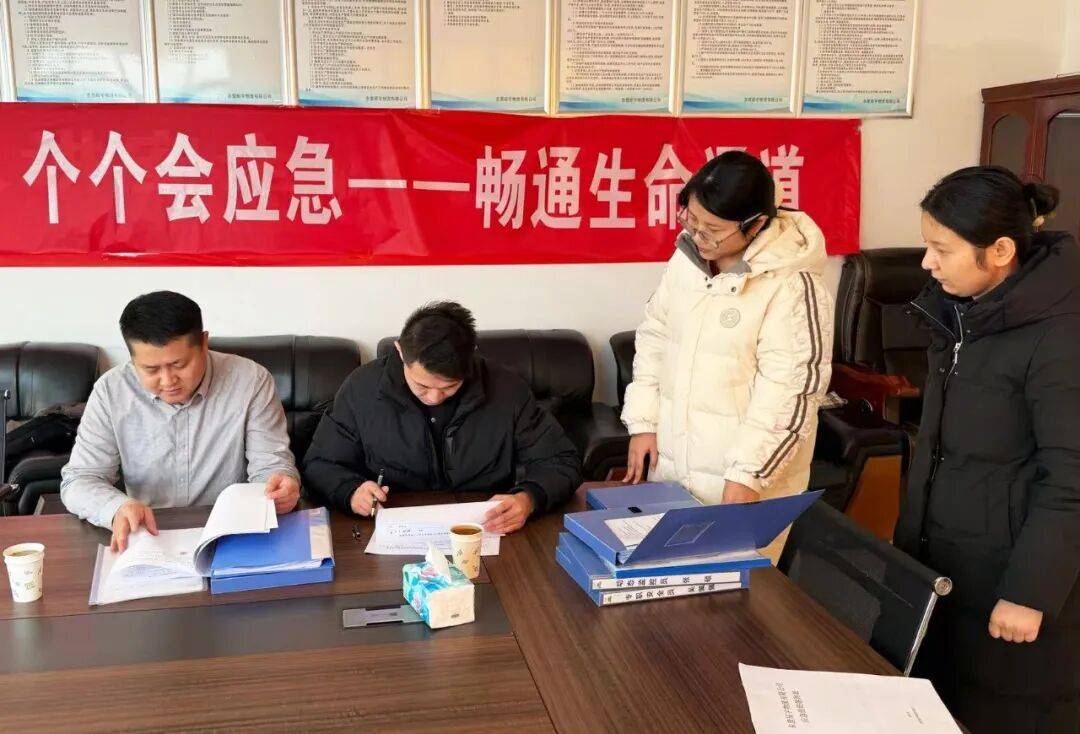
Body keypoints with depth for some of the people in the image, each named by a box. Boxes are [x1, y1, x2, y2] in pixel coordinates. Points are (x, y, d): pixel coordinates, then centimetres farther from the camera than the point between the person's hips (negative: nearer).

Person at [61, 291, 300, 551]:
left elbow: (270, 464, -7)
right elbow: (79, 481, -3)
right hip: (147, 539, 1)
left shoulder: (250, 381, -9)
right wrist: (118, 508, -25)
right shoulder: (110, 391, -5)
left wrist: (281, 487, -30)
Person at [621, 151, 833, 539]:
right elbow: (654, 339, 10)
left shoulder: (793, 286, -18)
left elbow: (788, 393, -18)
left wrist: (748, 474, -19)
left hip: (739, 474, -6)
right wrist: (643, 423, 5)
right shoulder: (685, 259, 1)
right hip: (669, 458, 6)